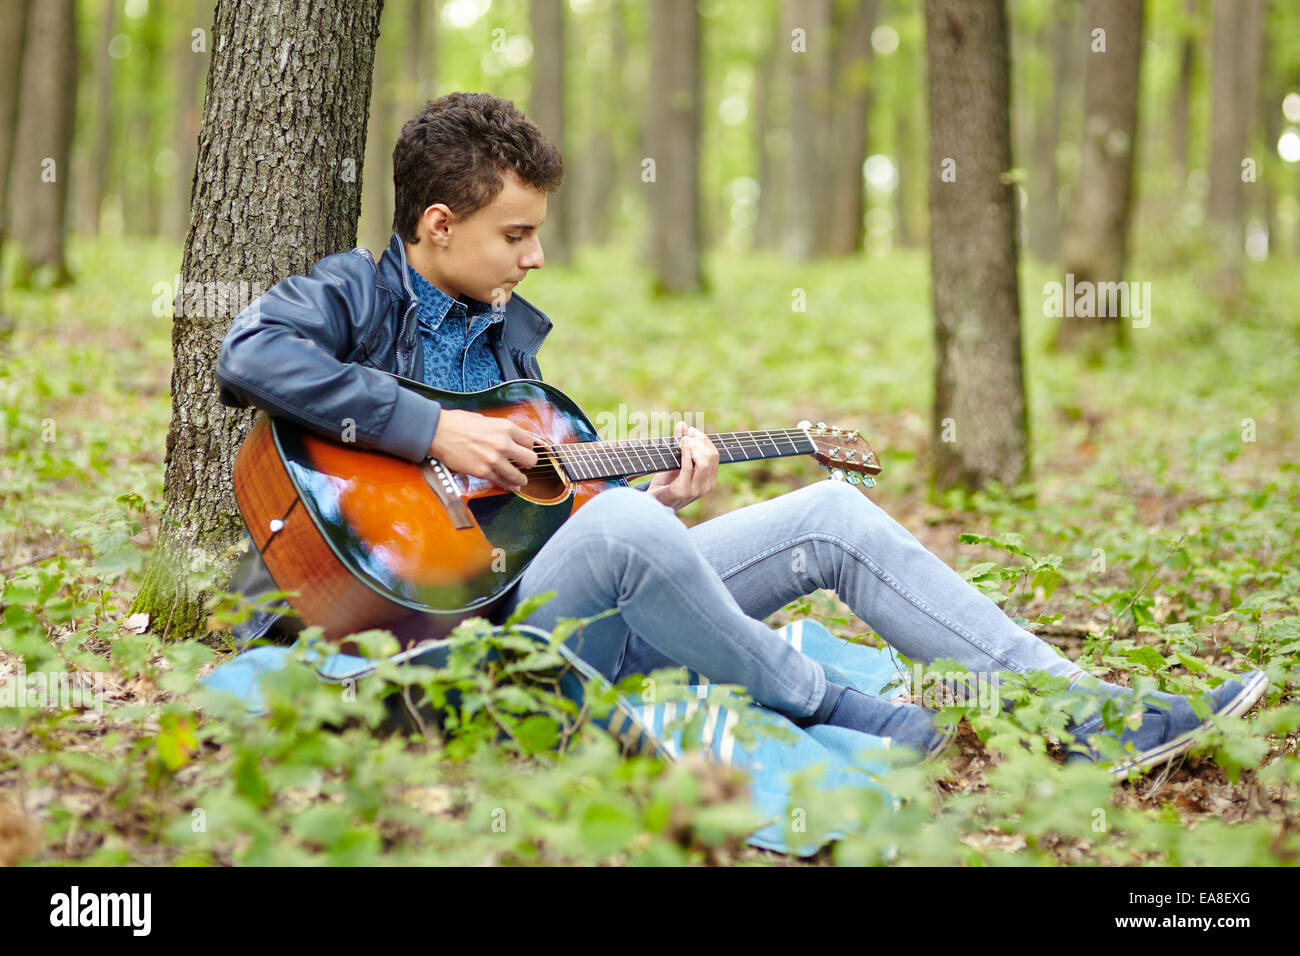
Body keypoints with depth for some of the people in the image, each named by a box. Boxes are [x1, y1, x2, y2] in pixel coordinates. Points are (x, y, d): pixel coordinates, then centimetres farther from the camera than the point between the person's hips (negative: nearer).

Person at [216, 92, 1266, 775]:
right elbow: (251, 354, -25)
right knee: (620, 531, -40)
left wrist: (657, 496, 5)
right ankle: (853, 723, -18)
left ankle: (1087, 715, -3)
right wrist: (436, 430, -25)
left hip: (580, 618, 8)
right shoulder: (357, 293, -2)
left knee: (833, 514, 0)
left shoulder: (511, 337, 21)